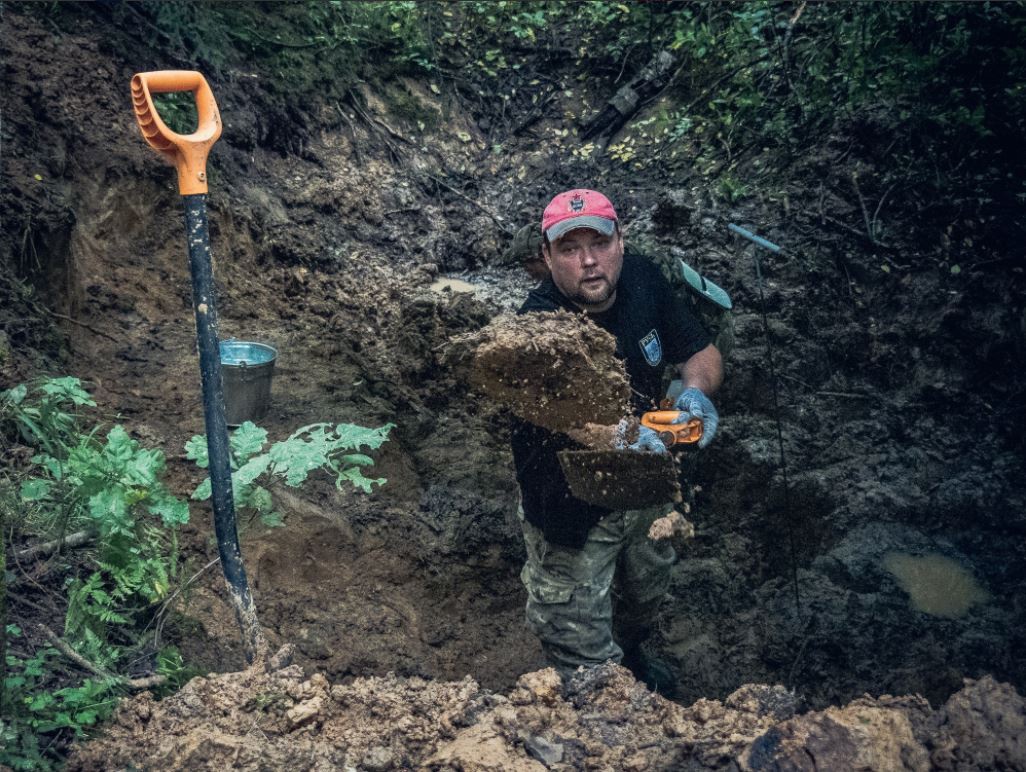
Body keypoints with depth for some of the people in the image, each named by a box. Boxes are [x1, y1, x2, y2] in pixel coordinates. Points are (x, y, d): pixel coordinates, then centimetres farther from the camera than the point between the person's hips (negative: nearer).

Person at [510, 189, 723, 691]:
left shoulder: (643, 280, -13)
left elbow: (702, 352, -6)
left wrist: (696, 389, -28)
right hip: (571, 508, -6)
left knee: (646, 595, 32)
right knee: (584, 656, 7)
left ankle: (629, 656, 65)